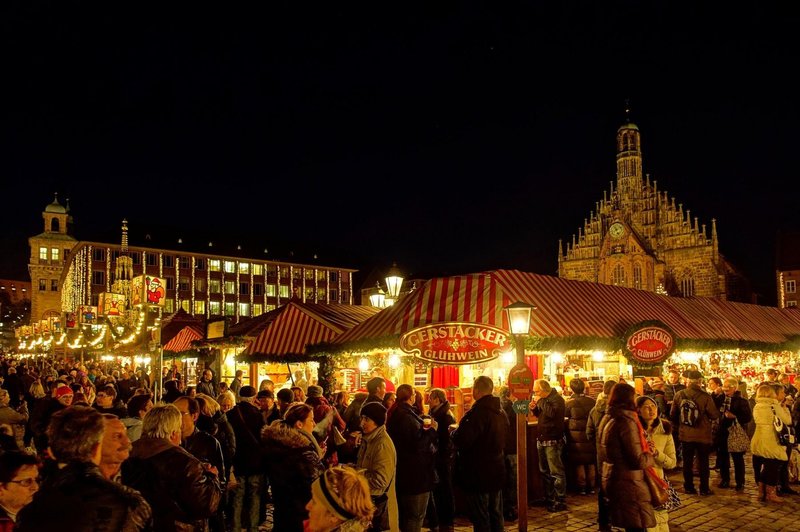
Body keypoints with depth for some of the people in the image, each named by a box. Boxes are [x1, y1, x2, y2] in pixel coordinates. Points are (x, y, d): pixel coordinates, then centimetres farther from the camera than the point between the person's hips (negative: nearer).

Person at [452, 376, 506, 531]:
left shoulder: (477, 412, -23)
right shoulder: (501, 412, 6)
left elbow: (460, 441, -28)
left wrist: (454, 431, -8)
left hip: (478, 474, -8)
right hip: (497, 471, 8)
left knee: (480, 519, 2)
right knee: (496, 515, 19)